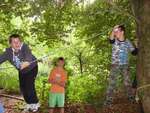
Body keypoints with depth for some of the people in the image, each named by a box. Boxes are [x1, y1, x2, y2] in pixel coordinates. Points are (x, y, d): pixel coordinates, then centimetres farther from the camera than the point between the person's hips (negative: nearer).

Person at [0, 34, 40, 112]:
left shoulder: (24, 47, -34)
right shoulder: (8, 51, -19)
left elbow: (28, 54, -54)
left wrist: (27, 61, -76)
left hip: (32, 68, -5)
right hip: (21, 71, 5)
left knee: (29, 85, -15)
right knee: (22, 88, 8)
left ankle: (35, 103, 7)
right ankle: (29, 103, 30)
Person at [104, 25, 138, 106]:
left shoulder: (127, 42, 0)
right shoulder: (114, 40, -5)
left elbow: (134, 53, 5)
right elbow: (111, 40, -32)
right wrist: (113, 31, -45)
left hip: (125, 66, 2)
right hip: (115, 65, -1)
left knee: (127, 82, 10)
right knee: (112, 83, -6)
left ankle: (131, 97, 29)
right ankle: (109, 100, -1)